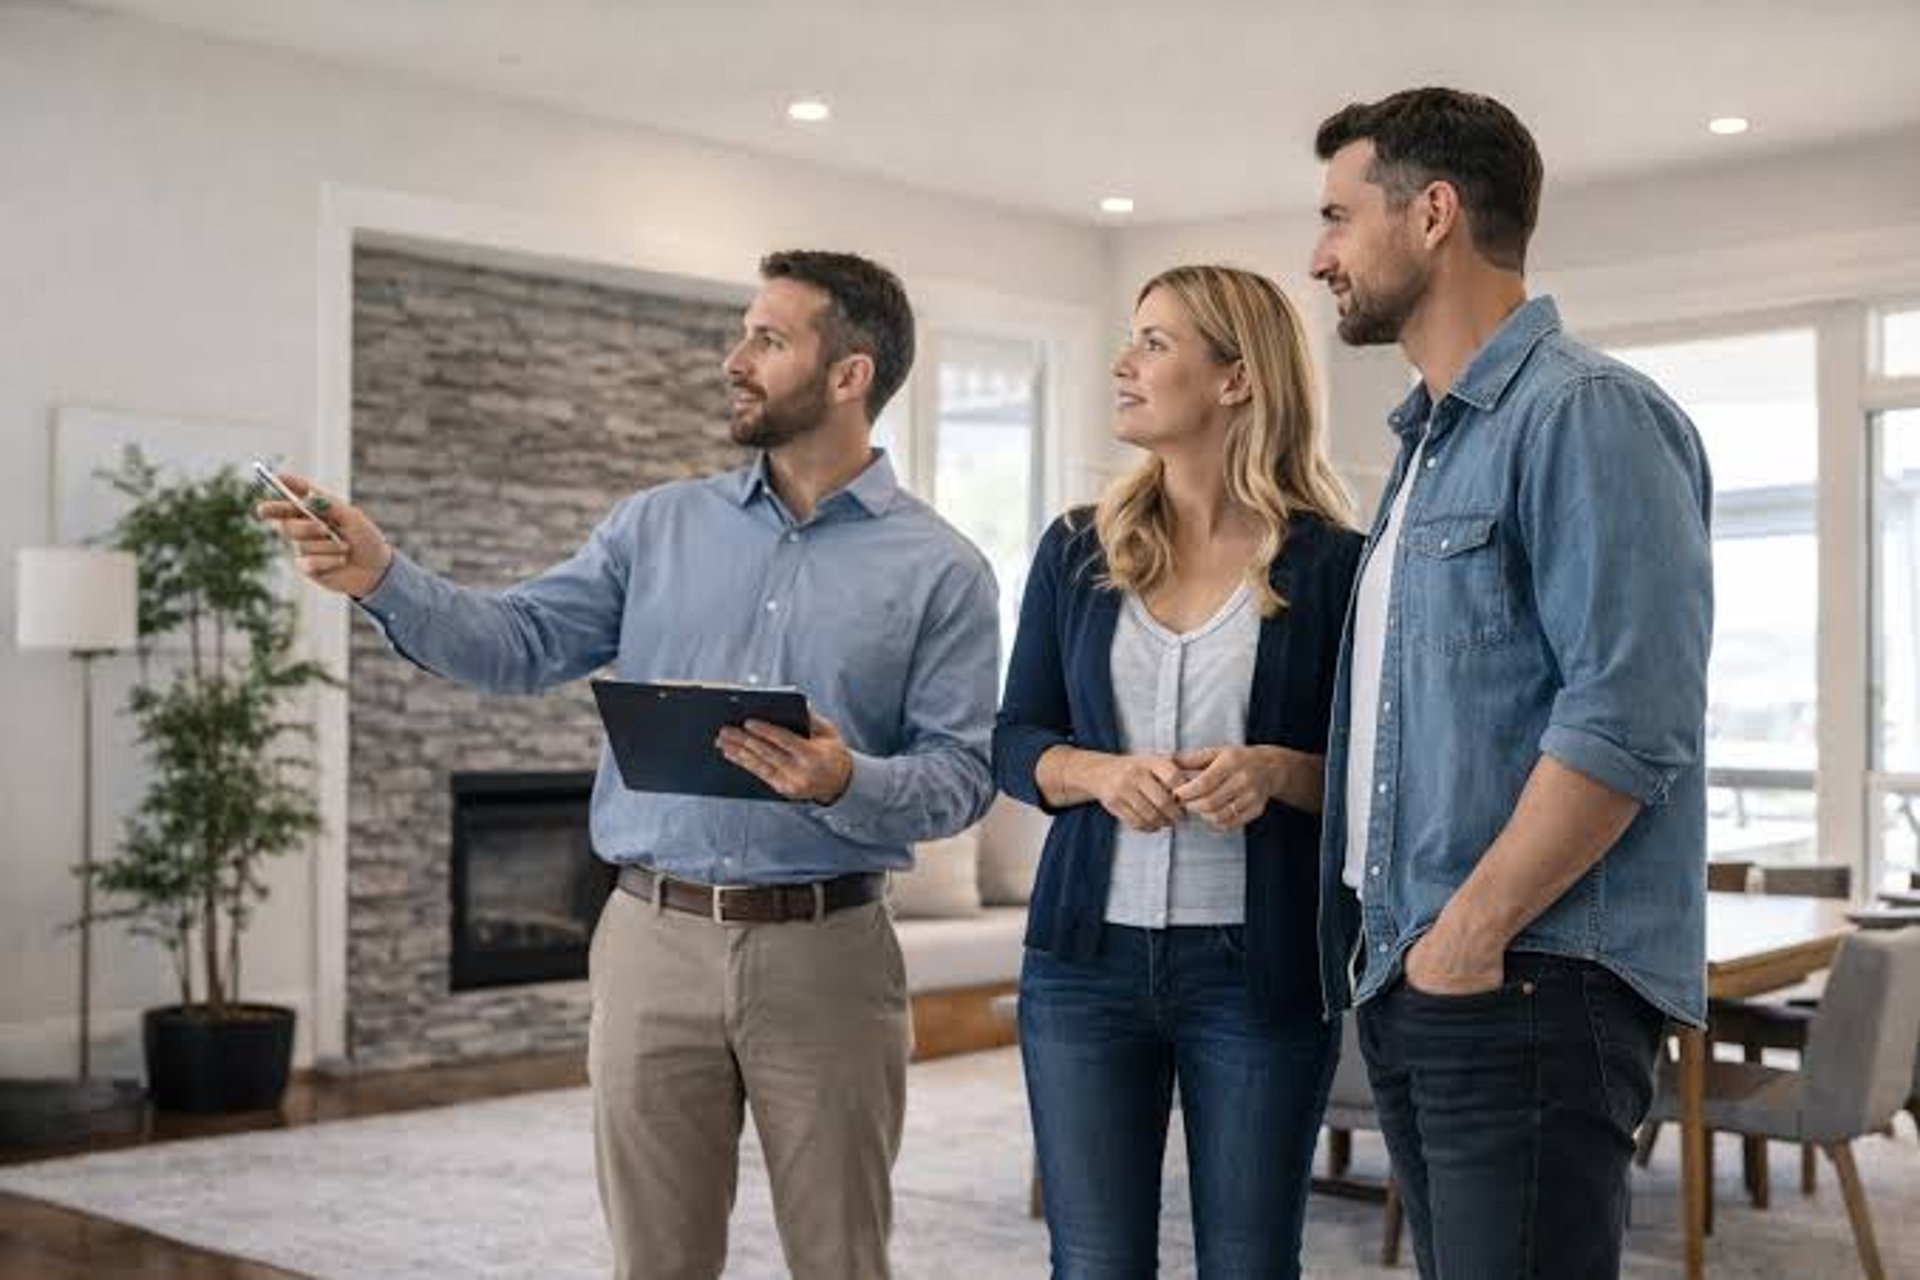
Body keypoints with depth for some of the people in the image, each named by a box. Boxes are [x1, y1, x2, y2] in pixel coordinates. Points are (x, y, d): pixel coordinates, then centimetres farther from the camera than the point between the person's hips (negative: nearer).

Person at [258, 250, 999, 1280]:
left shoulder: (941, 569, -2)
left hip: (825, 952, -2)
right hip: (655, 942, 2)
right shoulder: (660, 524, 8)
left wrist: (848, 784, -25)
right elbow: (522, 643, 3)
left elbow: (963, 772, -6)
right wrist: (382, 577, -11)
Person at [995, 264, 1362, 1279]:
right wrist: (1101, 774, -12)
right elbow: (1013, 743, 8)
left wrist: (1277, 771, -20)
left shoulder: (1331, 563, -4)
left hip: (1259, 965, -2)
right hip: (1086, 957, 3)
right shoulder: (1078, 550, 7)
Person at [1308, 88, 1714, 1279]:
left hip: (1524, 985, -9)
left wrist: (1471, 933, -18)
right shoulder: (1430, 442, 18)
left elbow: (1629, 721, -21)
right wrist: (1395, 931, 14)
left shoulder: (1585, 415, -12)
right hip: (1411, 980, 9)